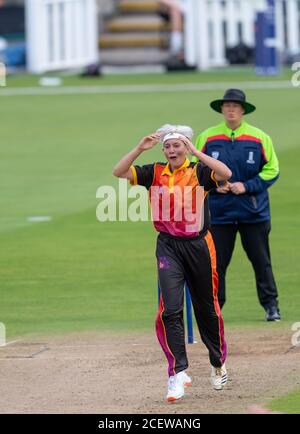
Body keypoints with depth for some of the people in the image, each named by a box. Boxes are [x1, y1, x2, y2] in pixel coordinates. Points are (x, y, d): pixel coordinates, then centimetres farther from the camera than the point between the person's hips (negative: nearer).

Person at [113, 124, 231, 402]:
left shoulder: (199, 171, -5)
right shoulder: (155, 173, 3)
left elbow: (226, 174, -24)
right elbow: (119, 172, -4)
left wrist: (195, 152, -25)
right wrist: (140, 148, -13)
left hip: (199, 245, -1)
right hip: (168, 246, 1)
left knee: (207, 308, 13)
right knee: (171, 309, -14)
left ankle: (218, 364, 34)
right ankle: (178, 374, -14)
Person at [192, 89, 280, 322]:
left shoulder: (260, 138, 0)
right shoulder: (207, 137, 3)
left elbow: (272, 170, 1)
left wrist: (247, 186, -11)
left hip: (254, 212, -1)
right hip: (219, 212, 1)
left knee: (261, 261, 3)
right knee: (216, 262, 2)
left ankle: (271, 305, 12)